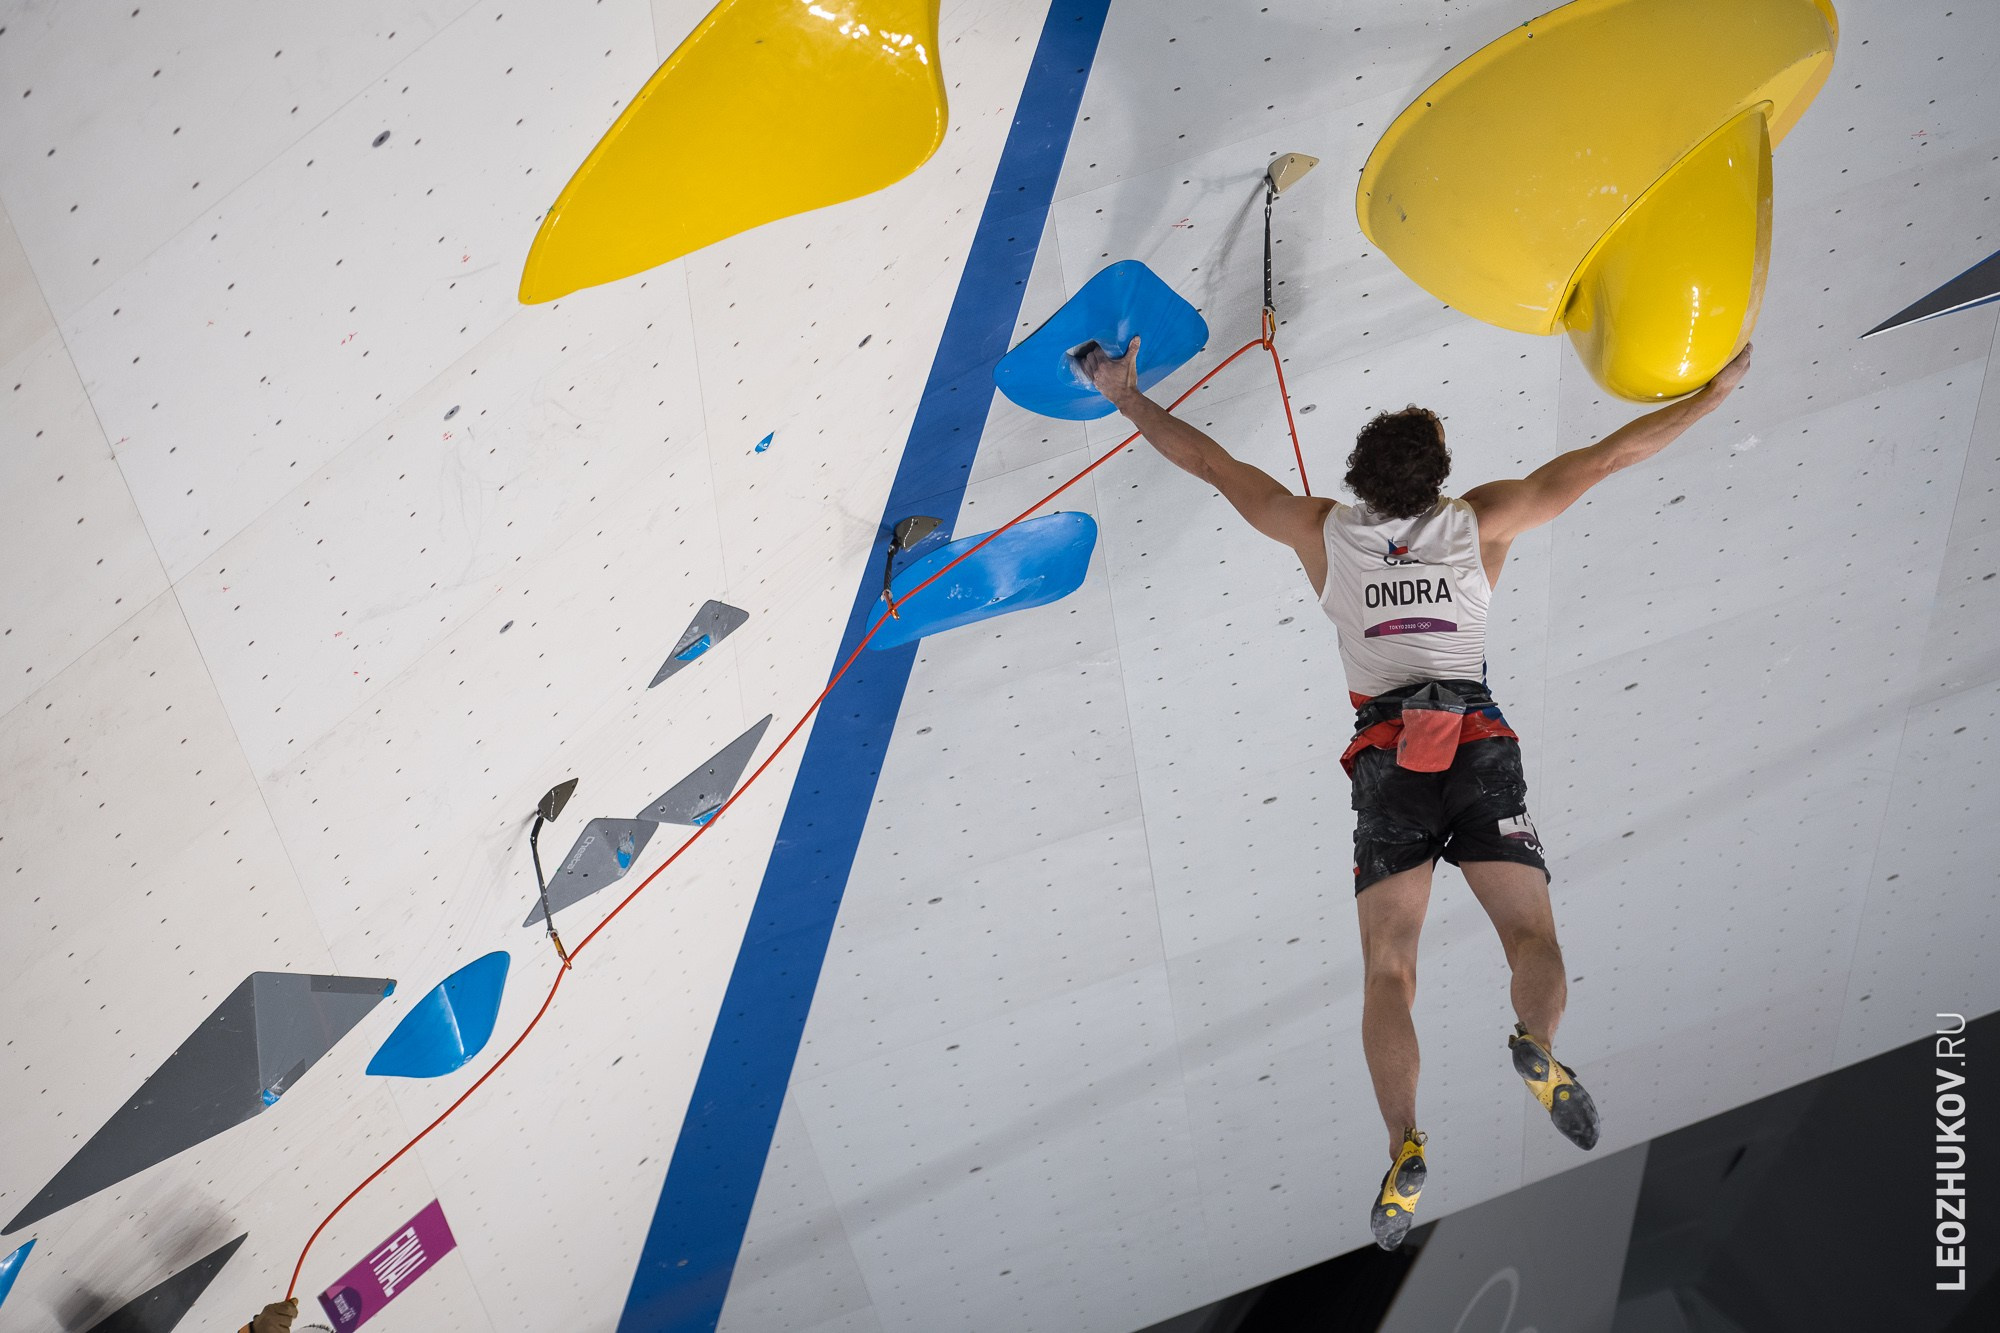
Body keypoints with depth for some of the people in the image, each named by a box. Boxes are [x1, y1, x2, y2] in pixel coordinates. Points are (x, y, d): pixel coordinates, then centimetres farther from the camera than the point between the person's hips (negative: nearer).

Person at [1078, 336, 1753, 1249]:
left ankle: (1403, 1145, -18)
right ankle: (1536, 1045, -30)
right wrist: (1717, 388, 22)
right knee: (1533, 940, 2)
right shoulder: (1483, 522, 8)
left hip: (1388, 758, 0)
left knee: (1386, 973, -1)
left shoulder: (1322, 532, 9)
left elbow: (1210, 462, 14)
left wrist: (1126, 396, 26)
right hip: (1481, 746, 0)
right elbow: (1608, 457, 12)